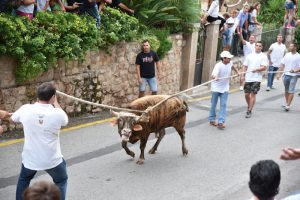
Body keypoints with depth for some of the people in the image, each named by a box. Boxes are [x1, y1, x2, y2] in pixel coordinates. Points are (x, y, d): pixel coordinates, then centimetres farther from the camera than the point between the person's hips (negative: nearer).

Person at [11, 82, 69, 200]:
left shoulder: (25, 109, -12)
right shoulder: (57, 113, -18)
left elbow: (13, 119, 11)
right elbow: (65, 120, 8)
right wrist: (56, 103, 15)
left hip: (30, 158, 2)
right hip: (52, 159, -2)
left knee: (24, 180, 32)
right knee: (61, 181, 25)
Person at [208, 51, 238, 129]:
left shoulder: (229, 63, -4)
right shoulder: (218, 65, -24)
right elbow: (213, 75, -41)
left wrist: (237, 71, 29)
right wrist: (215, 77, -62)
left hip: (225, 88, 4)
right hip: (216, 88, -4)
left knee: (223, 105, -7)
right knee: (213, 104, 10)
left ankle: (221, 122, -11)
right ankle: (212, 120, 27)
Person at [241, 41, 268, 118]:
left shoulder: (263, 56, 1)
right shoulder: (249, 55, 12)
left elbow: (264, 67, -9)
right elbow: (245, 66, 13)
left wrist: (256, 69, -25)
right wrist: (243, 75, 1)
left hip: (256, 78, -4)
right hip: (248, 78, 4)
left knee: (253, 94, -5)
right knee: (246, 94, 7)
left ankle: (249, 111, 1)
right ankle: (249, 106, 32)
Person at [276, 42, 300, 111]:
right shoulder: (287, 55, 6)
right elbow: (282, 65, 7)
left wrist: (294, 70, -26)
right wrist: (279, 74, 2)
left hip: (293, 76, -4)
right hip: (286, 75, 4)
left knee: (291, 91, -3)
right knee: (286, 90, 14)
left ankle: (288, 105, -1)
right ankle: (286, 103, 28)